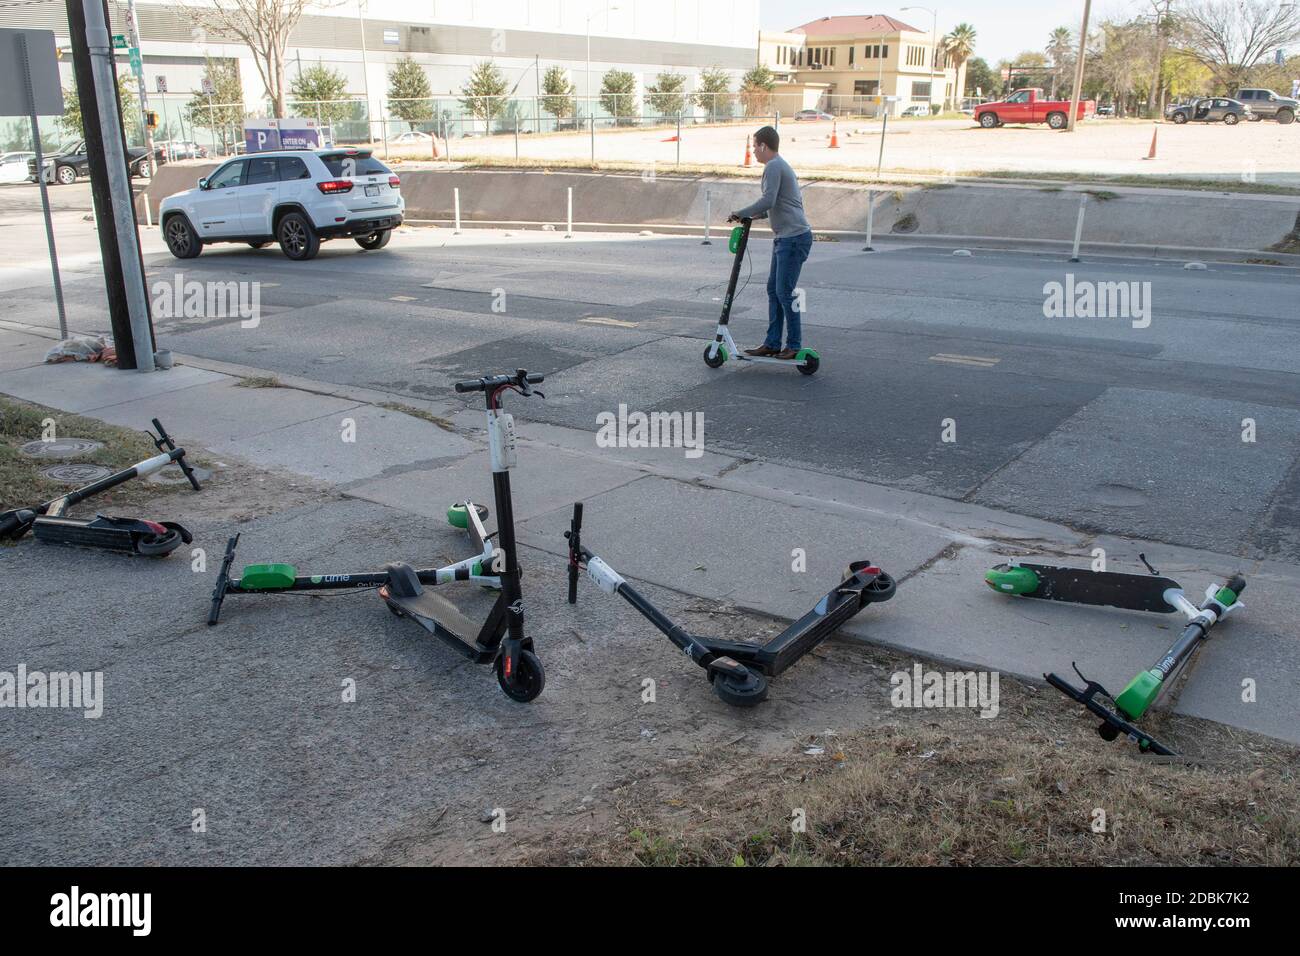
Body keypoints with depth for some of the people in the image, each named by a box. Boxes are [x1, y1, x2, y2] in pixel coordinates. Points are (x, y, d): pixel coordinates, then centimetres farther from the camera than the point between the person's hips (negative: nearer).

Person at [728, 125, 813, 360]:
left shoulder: (773, 167, -11)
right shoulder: (781, 165, 22)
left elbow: (768, 201, -23)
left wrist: (739, 214, -13)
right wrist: (754, 216, 24)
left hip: (794, 237, -10)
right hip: (784, 237, 10)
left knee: (784, 292, -7)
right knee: (773, 290, 10)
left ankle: (794, 345, 0)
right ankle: (772, 343, 14)